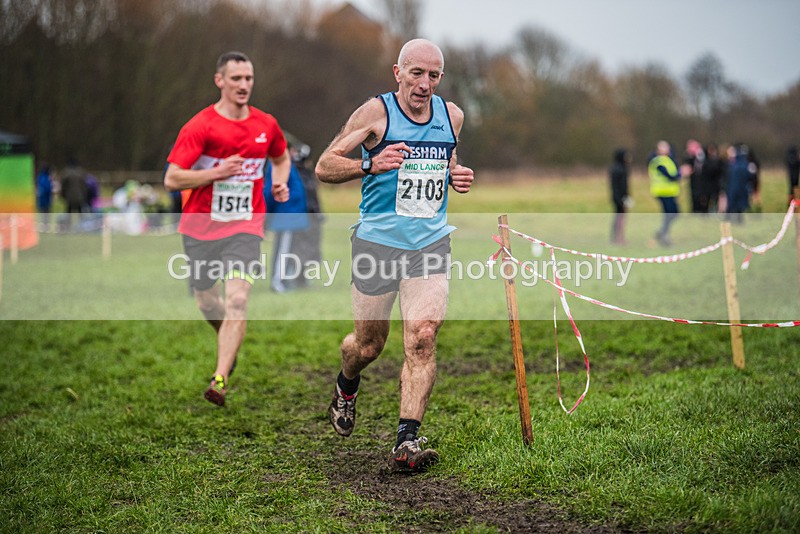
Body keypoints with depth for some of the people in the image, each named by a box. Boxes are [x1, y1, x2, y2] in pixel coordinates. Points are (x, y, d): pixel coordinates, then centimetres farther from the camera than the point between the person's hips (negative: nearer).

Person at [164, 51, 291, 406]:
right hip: (200, 227, 0)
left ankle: (220, 380, -19)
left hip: (245, 227, 1)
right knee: (207, 302, 13)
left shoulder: (266, 125, 3)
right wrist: (217, 172, -22)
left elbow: (281, 158, 25)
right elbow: (171, 179, -12)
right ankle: (231, 344, 46)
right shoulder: (200, 126, -9)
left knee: (237, 301, -18)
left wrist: (280, 182, 4)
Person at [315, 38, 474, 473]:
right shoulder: (376, 113, -7)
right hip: (377, 241, -2)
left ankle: (407, 441, -13)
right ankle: (345, 388, 44)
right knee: (369, 344, 9)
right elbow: (324, 167, -5)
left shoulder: (452, 116, 8)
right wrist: (371, 164, -23)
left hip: (431, 243, 3)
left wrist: (457, 177, 4)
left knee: (422, 338, -14)